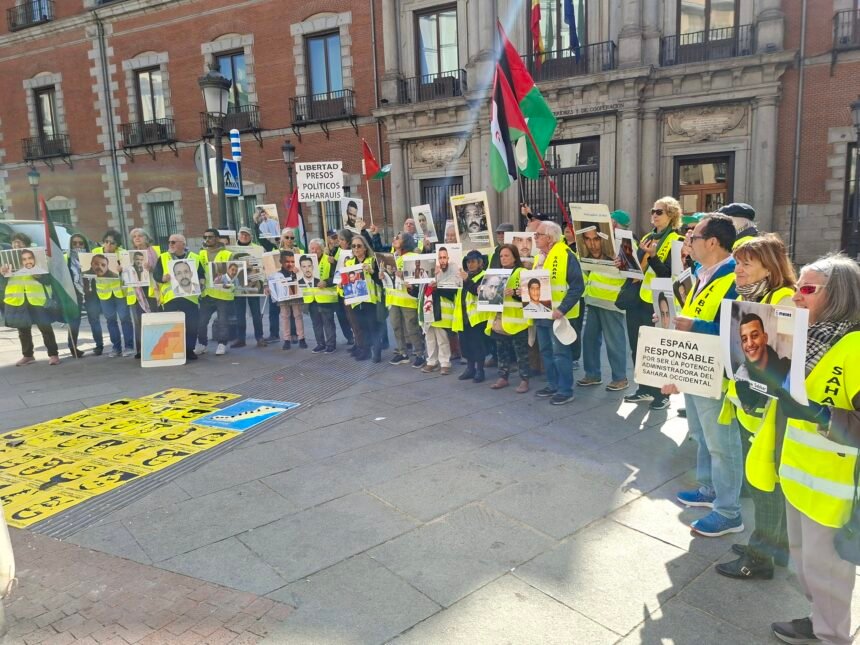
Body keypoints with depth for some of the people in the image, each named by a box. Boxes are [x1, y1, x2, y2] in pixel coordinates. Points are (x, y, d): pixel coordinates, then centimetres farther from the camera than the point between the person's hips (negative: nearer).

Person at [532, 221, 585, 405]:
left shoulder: (565, 255, -14)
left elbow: (577, 286, -18)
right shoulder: (539, 257, 13)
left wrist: (562, 308, -24)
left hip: (558, 314, -9)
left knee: (560, 352, -2)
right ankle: (553, 385, 26)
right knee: (546, 351, 14)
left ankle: (565, 390, 8)